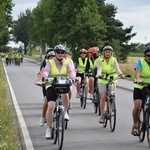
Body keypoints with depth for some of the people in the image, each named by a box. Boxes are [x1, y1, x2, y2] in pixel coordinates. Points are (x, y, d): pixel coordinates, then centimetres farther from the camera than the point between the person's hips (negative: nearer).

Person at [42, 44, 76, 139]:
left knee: (65, 94, -35)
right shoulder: (50, 62, 1)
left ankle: (65, 112, -8)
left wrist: (73, 77, -33)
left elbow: (71, 71, -10)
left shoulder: (67, 63, 6)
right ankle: (48, 128, 0)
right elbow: (46, 71, -15)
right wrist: (45, 78, -38)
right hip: (52, 86, -1)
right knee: (50, 107, -12)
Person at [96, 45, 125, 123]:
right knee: (103, 97, -9)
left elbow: (117, 68, -17)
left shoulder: (114, 60, -2)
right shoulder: (101, 61, -2)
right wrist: (98, 74, -40)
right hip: (102, 81, -1)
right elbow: (99, 68, -17)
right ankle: (101, 115, -3)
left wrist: (121, 74, -38)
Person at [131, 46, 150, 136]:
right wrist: (137, 79, -47)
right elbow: (137, 71, -25)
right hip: (139, 88, -2)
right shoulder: (140, 62, -8)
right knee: (137, 106, -16)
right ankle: (135, 126, -2)